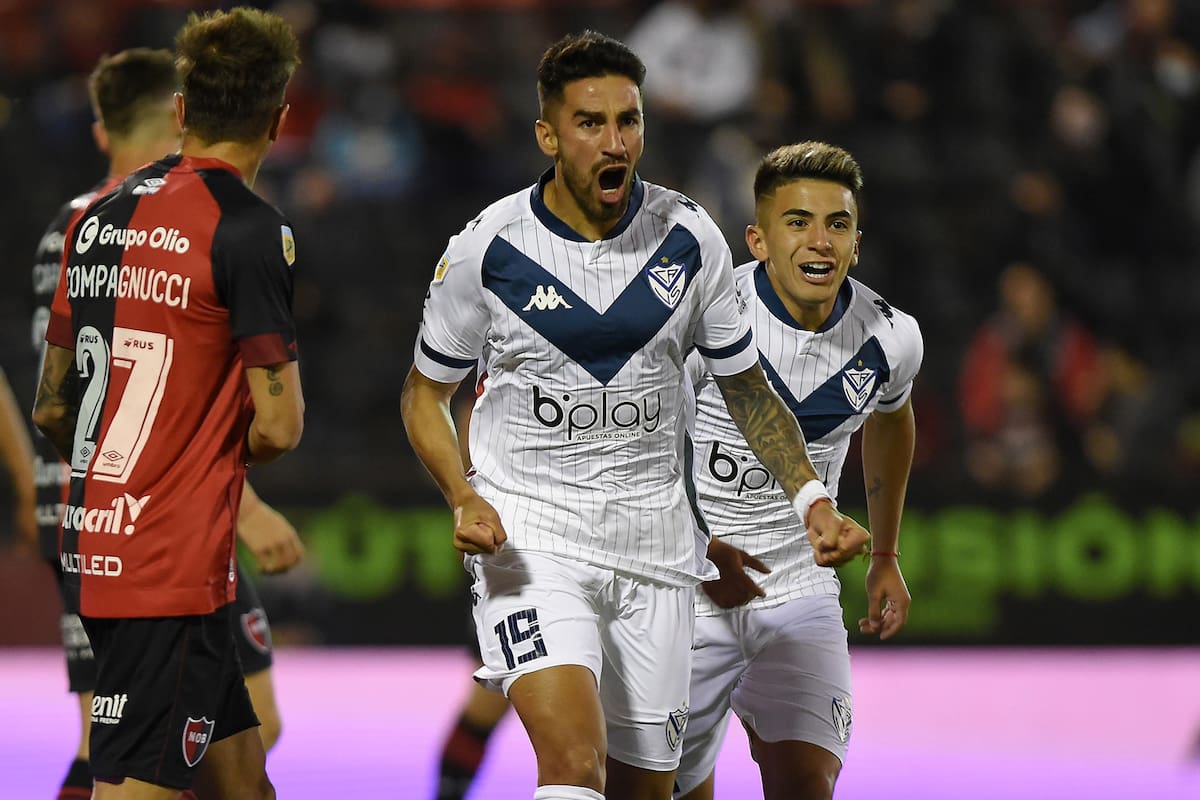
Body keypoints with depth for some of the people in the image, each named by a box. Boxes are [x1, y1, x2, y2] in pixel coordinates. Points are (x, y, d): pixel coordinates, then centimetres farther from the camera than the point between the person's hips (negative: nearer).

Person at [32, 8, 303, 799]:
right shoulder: (250, 229, -11)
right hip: (176, 563, -8)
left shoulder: (100, 216, 11)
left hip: (94, 549, 8)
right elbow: (278, 426, -14)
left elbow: (51, 408, 16)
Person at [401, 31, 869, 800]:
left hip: (653, 536, 3)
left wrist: (813, 500, -2)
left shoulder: (690, 237, -2)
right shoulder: (487, 248, -9)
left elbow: (746, 385, 11)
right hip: (529, 534, -3)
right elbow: (425, 392, 4)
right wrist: (466, 501, -14)